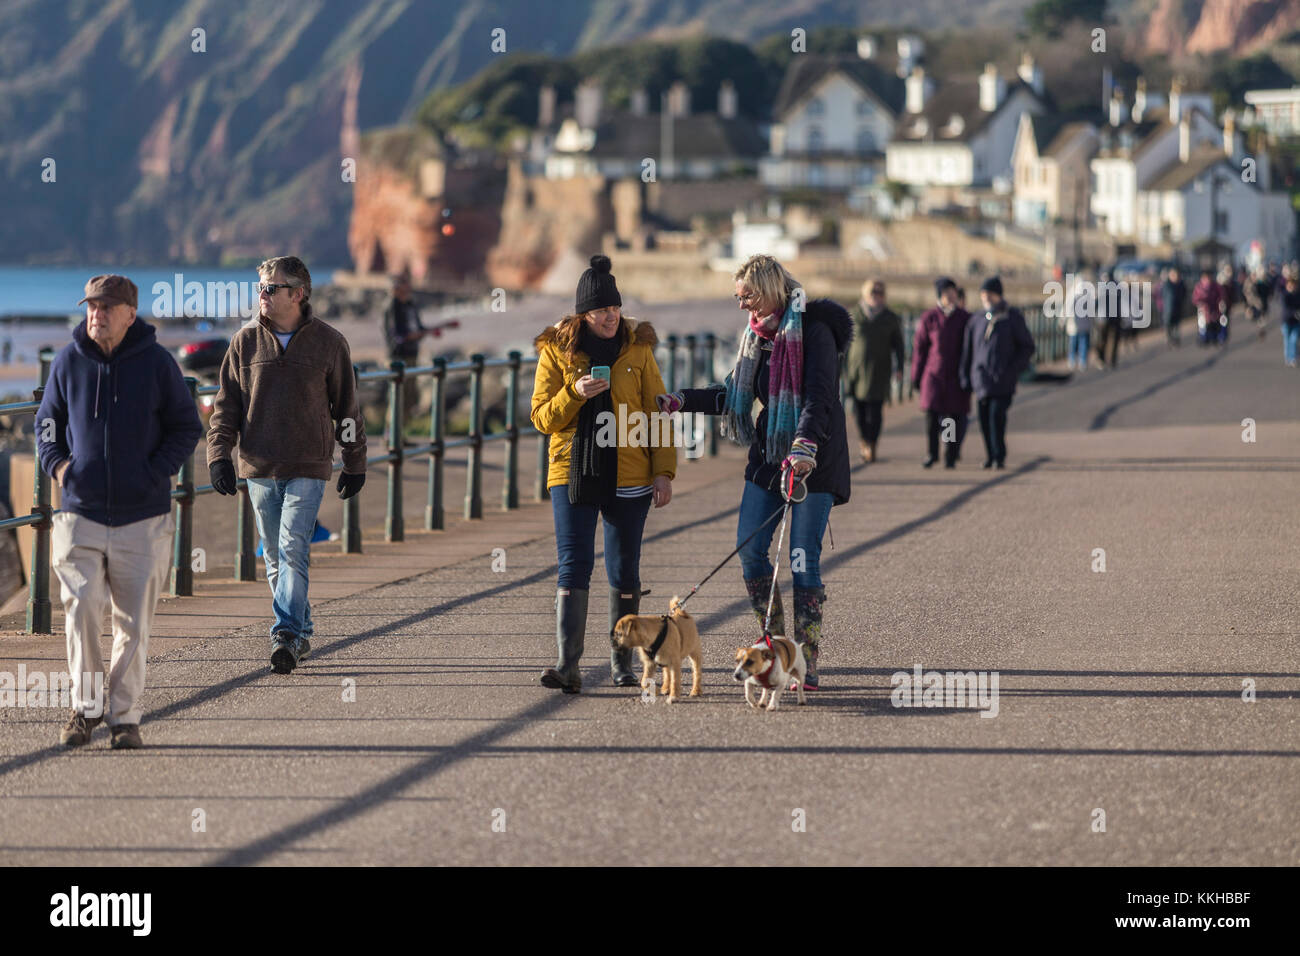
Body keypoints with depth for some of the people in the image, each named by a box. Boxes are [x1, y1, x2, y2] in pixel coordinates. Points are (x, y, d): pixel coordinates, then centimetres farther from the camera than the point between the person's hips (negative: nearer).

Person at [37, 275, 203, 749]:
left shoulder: (157, 362, -2)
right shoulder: (68, 361, 2)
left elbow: (186, 427, 6)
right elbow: (47, 422, 16)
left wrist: (156, 473, -8)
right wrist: (57, 465, -3)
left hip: (143, 517, -1)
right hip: (81, 513, 1)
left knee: (133, 624, 2)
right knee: (80, 608, -12)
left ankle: (125, 716, 13)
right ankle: (85, 706, 5)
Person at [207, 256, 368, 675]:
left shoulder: (328, 342, 1)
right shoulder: (245, 342, 5)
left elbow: (346, 405, 8)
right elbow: (226, 404, 8)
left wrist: (354, 463, 10)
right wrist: (219, 454, -4)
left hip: (308, 467, -3)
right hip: (259, 468, 3)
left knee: (293, 550, -15)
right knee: (275, 558, 8)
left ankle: (286, 636, -17)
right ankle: (300, 632, 19)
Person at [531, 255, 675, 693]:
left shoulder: (637, 349, 4)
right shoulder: (556, 351, 1)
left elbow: (657, 413, 6)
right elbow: (542, 418, 1)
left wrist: (664, 471, -1)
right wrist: (575, 393, -18)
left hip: (628, 477, 1)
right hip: (572, 473, -1)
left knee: (624, 570, 6)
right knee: (573, 564, -10)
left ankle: (622, 662, 18)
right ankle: (567, 665, -16)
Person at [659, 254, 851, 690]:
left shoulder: (814, 330, -13)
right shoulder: (759, 334, 12)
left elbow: (820, 396, -24)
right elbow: (736, 394, 20)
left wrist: (805, 446, -38)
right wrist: (680, 401, 12)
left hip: (813, 462, -8)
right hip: (769, 454, 8)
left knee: (803, 561, -7)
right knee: (749, 551, 2)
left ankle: (807, 662, -2)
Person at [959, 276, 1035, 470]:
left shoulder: (1013, 318, 3)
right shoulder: (976, 320, 12)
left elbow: (1027, 347, 5)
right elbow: (967, 351, 16)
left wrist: (1014, 368, -7)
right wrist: (966, 378, 10)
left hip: (1004, 379, -4)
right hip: (981, 378, 4)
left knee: (997, 414, -18)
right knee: (985, 418, 3)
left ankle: (999, 457, -15)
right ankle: (990, 455, 18)